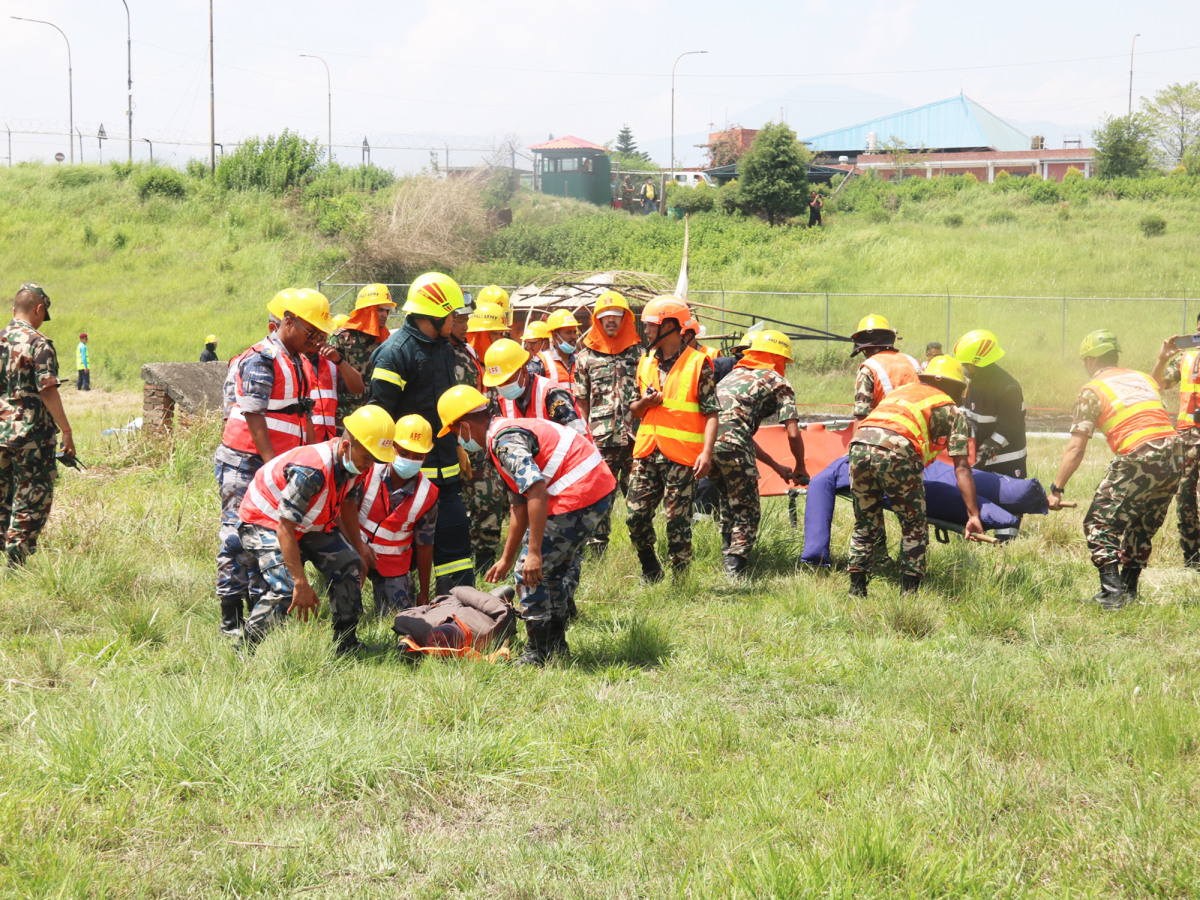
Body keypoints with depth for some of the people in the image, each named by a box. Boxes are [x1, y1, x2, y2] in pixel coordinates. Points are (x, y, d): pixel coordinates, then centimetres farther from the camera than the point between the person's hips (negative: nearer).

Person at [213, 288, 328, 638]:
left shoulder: (301, 364, 15)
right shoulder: (262, 359, -13)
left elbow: (304, 417, 21)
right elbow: (254, 415, -17)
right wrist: (272, 463, -21)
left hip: (282, 463, 9)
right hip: (247, 463, -9)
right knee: (239, 538, -6)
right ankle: (231, 619, -4)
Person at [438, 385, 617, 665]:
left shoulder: (505, 441, -14)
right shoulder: (511, 431, 20)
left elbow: (537, 492, -26)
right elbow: (520, 505, 26)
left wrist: (534, 552, -27)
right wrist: (506, 559, 31)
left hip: (578, 495, -11)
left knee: (531, 573, -2)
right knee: (558, 567, 26)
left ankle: (539, 654, 6)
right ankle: (557, 646, 38)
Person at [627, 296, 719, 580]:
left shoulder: (698, 364, -4)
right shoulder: (646, 364, 15)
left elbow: (711, 413, -8)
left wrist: (706, 453, -18)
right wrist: (643, 404, -2)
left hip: (681, 455, -6)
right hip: (647, 453, 6)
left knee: (677, 522, -3)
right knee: (636, 516, 1)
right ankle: (651, 572, 19)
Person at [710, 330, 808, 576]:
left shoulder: (735, 374, 33)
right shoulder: (779, 383, 12)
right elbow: (793, 434, 3)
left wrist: (775, 465, 43)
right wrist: (800, 469, 22)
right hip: (731, 443, -7)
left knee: (729, 504, 27)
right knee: (747, 512, 3)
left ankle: (728, 562, 27)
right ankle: (735, 570, -9)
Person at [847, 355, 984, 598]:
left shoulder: (901, 391, 35)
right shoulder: (952, 411, 20)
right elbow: (962, 468, 12)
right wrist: (973, 516, 9)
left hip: (859, 444, 5)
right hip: (896, 453, -5)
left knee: (865, 527, 20)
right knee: (914, 530, 12)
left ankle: (856, 593, 20)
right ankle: (909, 594, 9)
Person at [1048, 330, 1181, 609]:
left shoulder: (1093, 390, 5)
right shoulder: (1144, 379, 22)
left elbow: (1076, 448, 0)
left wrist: (1057, 489, 4)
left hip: (1139, 458, -6)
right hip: (1174, 455, 6)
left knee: (1099, 524, 3)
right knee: (1142, 528, 22)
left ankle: (1112, 592, -9)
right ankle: (1129, 591, 25)